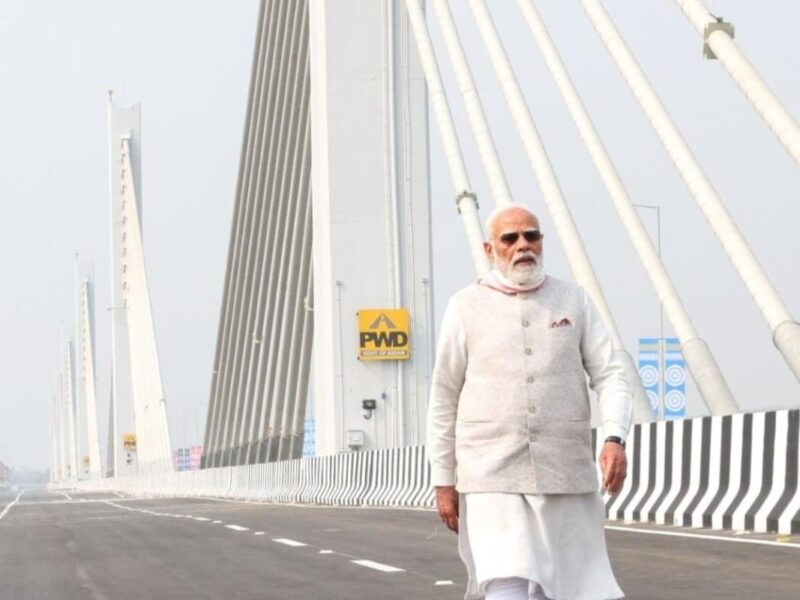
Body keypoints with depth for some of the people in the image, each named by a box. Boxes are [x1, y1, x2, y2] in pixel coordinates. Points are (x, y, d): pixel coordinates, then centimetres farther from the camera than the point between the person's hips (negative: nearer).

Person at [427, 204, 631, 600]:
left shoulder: (573, 301, 6)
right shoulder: (467, 307, 2)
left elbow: (609, 376, 1)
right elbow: (444, 399, 5)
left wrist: (615, 440, -17)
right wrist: (443, 481, 3)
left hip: (564, 473, 3)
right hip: (492, 476, -2)